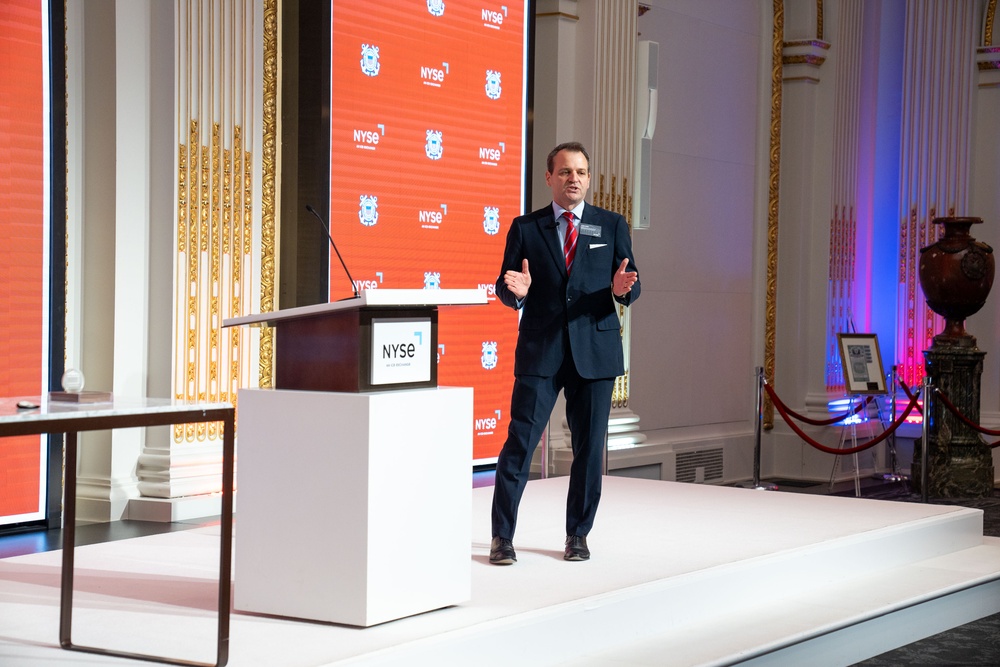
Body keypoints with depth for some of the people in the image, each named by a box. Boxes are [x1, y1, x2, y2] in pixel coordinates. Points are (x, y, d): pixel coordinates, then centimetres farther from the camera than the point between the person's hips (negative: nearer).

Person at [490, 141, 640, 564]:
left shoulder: (612, 226, 9)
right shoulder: (525, 228, 7)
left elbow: (631, 286, 7)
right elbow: (505, 288, 6)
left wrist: (622, 288, -17)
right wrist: (516, 290, -17)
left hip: (595, 350, 1)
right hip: (540, 352, -1)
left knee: (589, 446, 5)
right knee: (519, 442, -5)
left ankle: (578, 535, 18)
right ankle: (502, 536, 2)